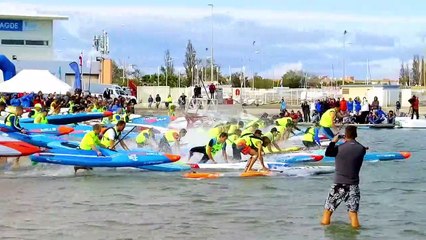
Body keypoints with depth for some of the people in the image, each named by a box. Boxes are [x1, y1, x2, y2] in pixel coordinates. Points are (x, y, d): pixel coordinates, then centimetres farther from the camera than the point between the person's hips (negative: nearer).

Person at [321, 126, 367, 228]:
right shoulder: (361, 149, -3)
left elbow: (327, 153, 6)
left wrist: (333, 141, 16)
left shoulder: (340, 148, -10)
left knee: (328, 209, 10)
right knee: (353, 212, 6)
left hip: (339, 184, -2)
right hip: (353, 185, 2)